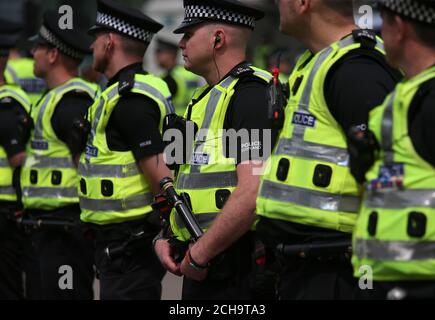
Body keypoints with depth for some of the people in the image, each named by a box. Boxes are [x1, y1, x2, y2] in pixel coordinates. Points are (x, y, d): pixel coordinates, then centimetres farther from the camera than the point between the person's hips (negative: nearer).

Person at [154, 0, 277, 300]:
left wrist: (198, 255, -19)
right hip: (201, 266, 10)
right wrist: (165, 239, 10)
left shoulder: (250, 93, -14)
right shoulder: (209, 98, 19)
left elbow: (252, 194, -25)